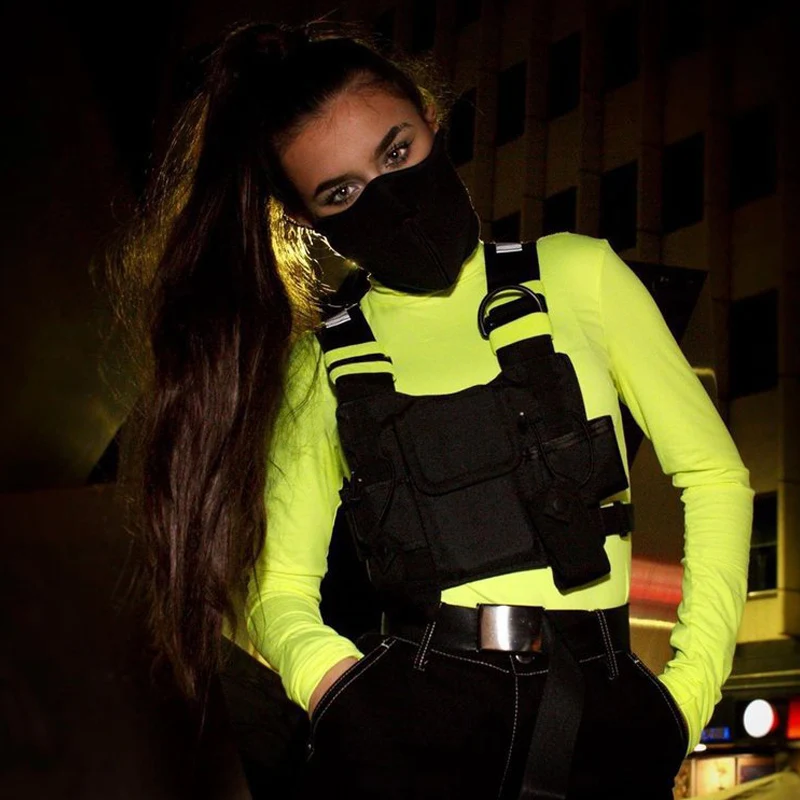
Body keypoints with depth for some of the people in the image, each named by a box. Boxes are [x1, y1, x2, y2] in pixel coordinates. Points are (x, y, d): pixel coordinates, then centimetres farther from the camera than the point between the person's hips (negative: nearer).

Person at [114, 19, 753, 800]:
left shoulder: (576, 276, 5)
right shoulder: (320, 364, 8)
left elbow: (714, 475, 6)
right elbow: (280, 583, 6)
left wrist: (691, 687, -3)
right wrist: (328, 671, -16)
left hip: (602, 716, 0)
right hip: (410, 719, 0)